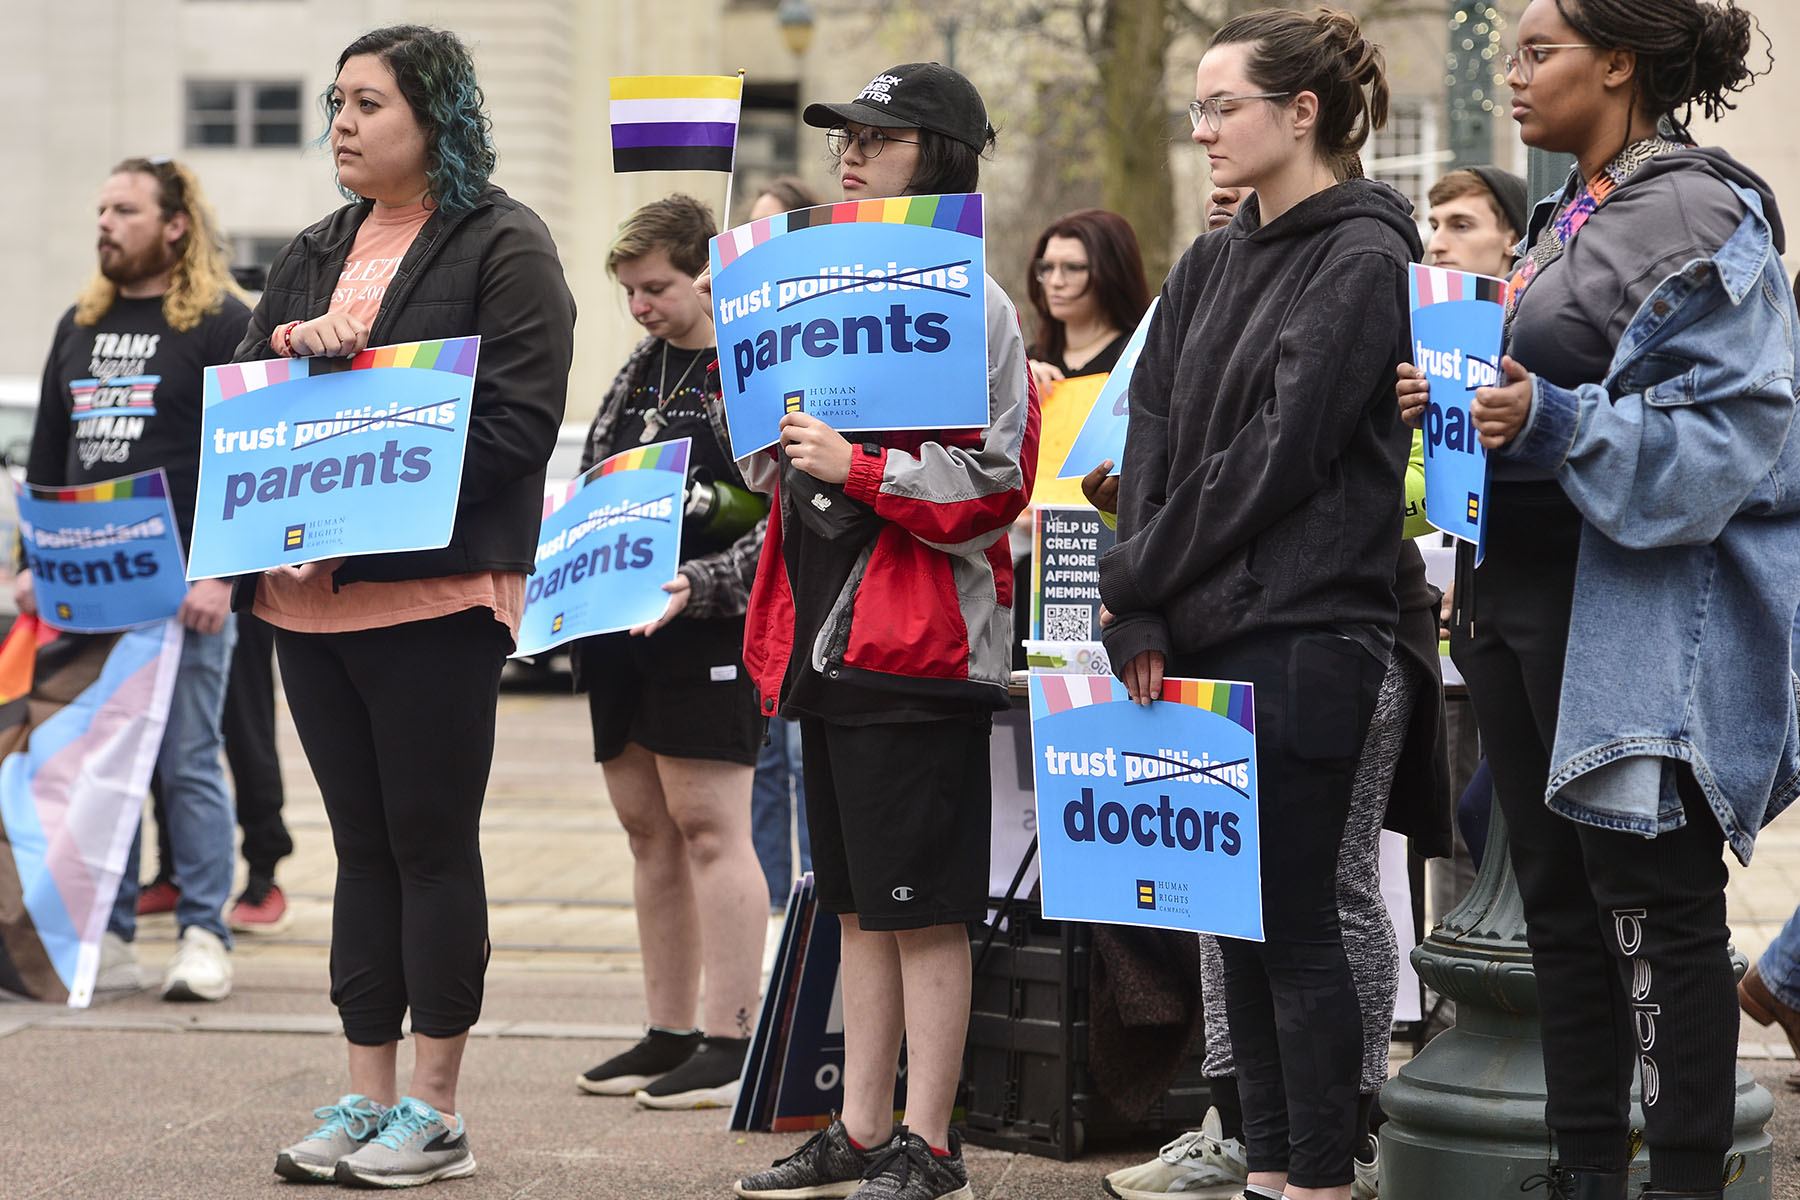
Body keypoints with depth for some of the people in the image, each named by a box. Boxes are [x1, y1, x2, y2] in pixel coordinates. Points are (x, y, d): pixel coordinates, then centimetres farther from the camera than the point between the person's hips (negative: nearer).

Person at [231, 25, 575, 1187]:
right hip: (310, 592, 7)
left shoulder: (504, 248, -3)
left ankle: (436, 1110, 5)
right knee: (362, 845, 10)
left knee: (432, 843, -2)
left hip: (432, 590, -6)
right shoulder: (314, 257, 18)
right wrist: (298, 341, -7)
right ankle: (367, 1096, 15)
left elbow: (518, 419, -12)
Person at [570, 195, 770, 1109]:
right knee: (648, 829, 9)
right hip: (618, 624, 8)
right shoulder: (639, 370, 17)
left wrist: (700, 582, -24)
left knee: (708, 826, -8)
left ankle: (729, 1043, -4)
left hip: (706, 628, -8)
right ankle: (669, 1035, 16)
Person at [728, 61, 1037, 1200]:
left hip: (920, 642, -9)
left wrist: (853, 465, -20)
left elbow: (992, 479, -16)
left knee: (924, 909, -4)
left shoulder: (970, 304, -9)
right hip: (832, 636, 9)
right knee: (858, 903, 13)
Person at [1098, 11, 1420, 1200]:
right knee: (1237, 921, 10)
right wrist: (1143, 615, -5)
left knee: (1295, 923, -4)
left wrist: (1141, 578, -9)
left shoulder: (1363, 262, -8)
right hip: (1201, 638, 8)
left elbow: (1278, 452, -14)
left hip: (1300, 636, -8)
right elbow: (1154, 437, 7)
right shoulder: (1211, 265, 15)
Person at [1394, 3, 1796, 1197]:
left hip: (1641, 612, -9)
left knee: (1655, 907, -5)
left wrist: (1549, 423, -25)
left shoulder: (1695, 218, -12)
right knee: (1561, 904, 12)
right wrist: (1451, 400, 5)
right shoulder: (1567, 218, 16)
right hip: (1524, 596, 9)